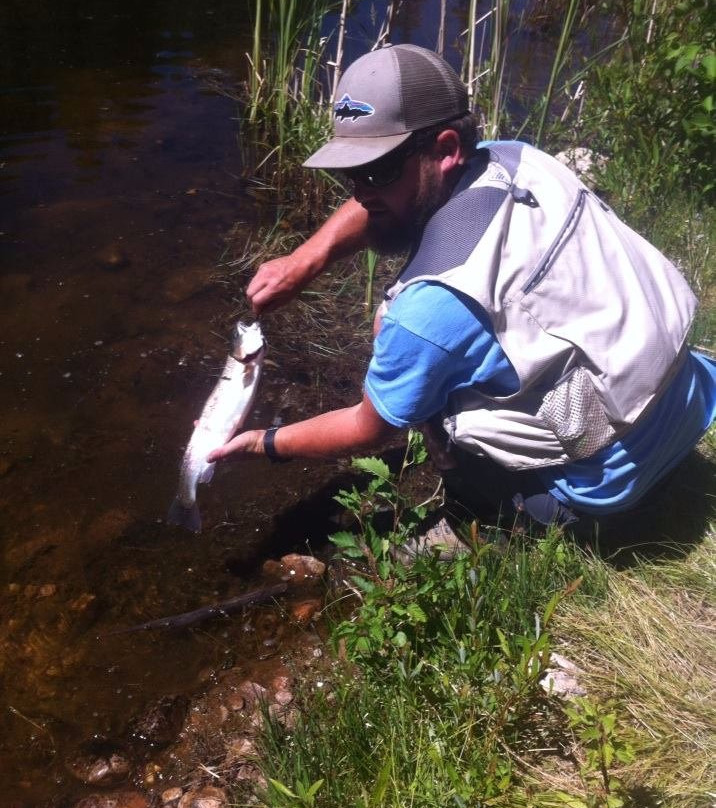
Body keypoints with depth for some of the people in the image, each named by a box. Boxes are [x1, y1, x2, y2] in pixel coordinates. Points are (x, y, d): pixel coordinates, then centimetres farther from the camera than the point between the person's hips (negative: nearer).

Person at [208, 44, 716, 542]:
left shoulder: (433, 303, -30)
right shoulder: (515, 159, -8)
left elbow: (369, 432, -13)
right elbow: (380, 204, 9)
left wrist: (262, 444, 1)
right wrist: (305, 260, -4)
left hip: (614, 470, -7)